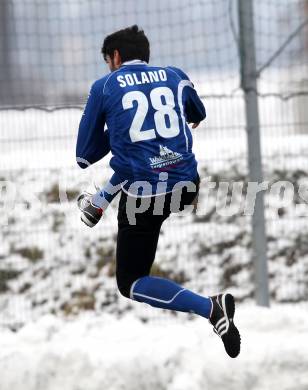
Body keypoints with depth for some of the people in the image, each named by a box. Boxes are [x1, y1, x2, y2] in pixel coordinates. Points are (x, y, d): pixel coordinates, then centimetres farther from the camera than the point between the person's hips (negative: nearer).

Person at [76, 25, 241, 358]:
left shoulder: (104, 87, 1)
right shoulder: (175, 76, 10)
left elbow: (84, 157, 5)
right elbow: (199, 117, 32)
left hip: (144, 199, -5)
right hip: (187, 186, 5)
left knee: (130, 283, 9)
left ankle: (209, 307, -13)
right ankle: (99, 204, 55)